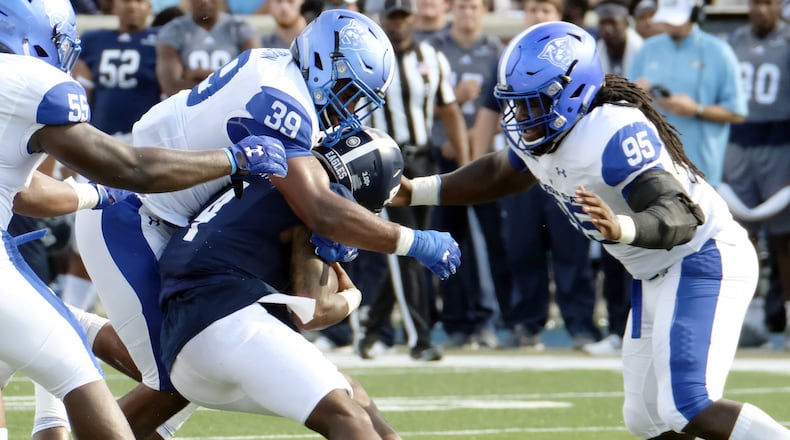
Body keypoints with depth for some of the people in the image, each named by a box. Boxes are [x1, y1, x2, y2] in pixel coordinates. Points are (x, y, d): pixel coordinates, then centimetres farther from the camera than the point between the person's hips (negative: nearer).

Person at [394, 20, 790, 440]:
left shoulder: (614, 133, -29)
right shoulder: (538, 135, -2)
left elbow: (681, 216, -38)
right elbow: (501, 174, 23)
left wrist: (621, 229, -57)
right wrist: (416, 192, 21)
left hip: (704, 259, -10)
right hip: (656, 275, 10)